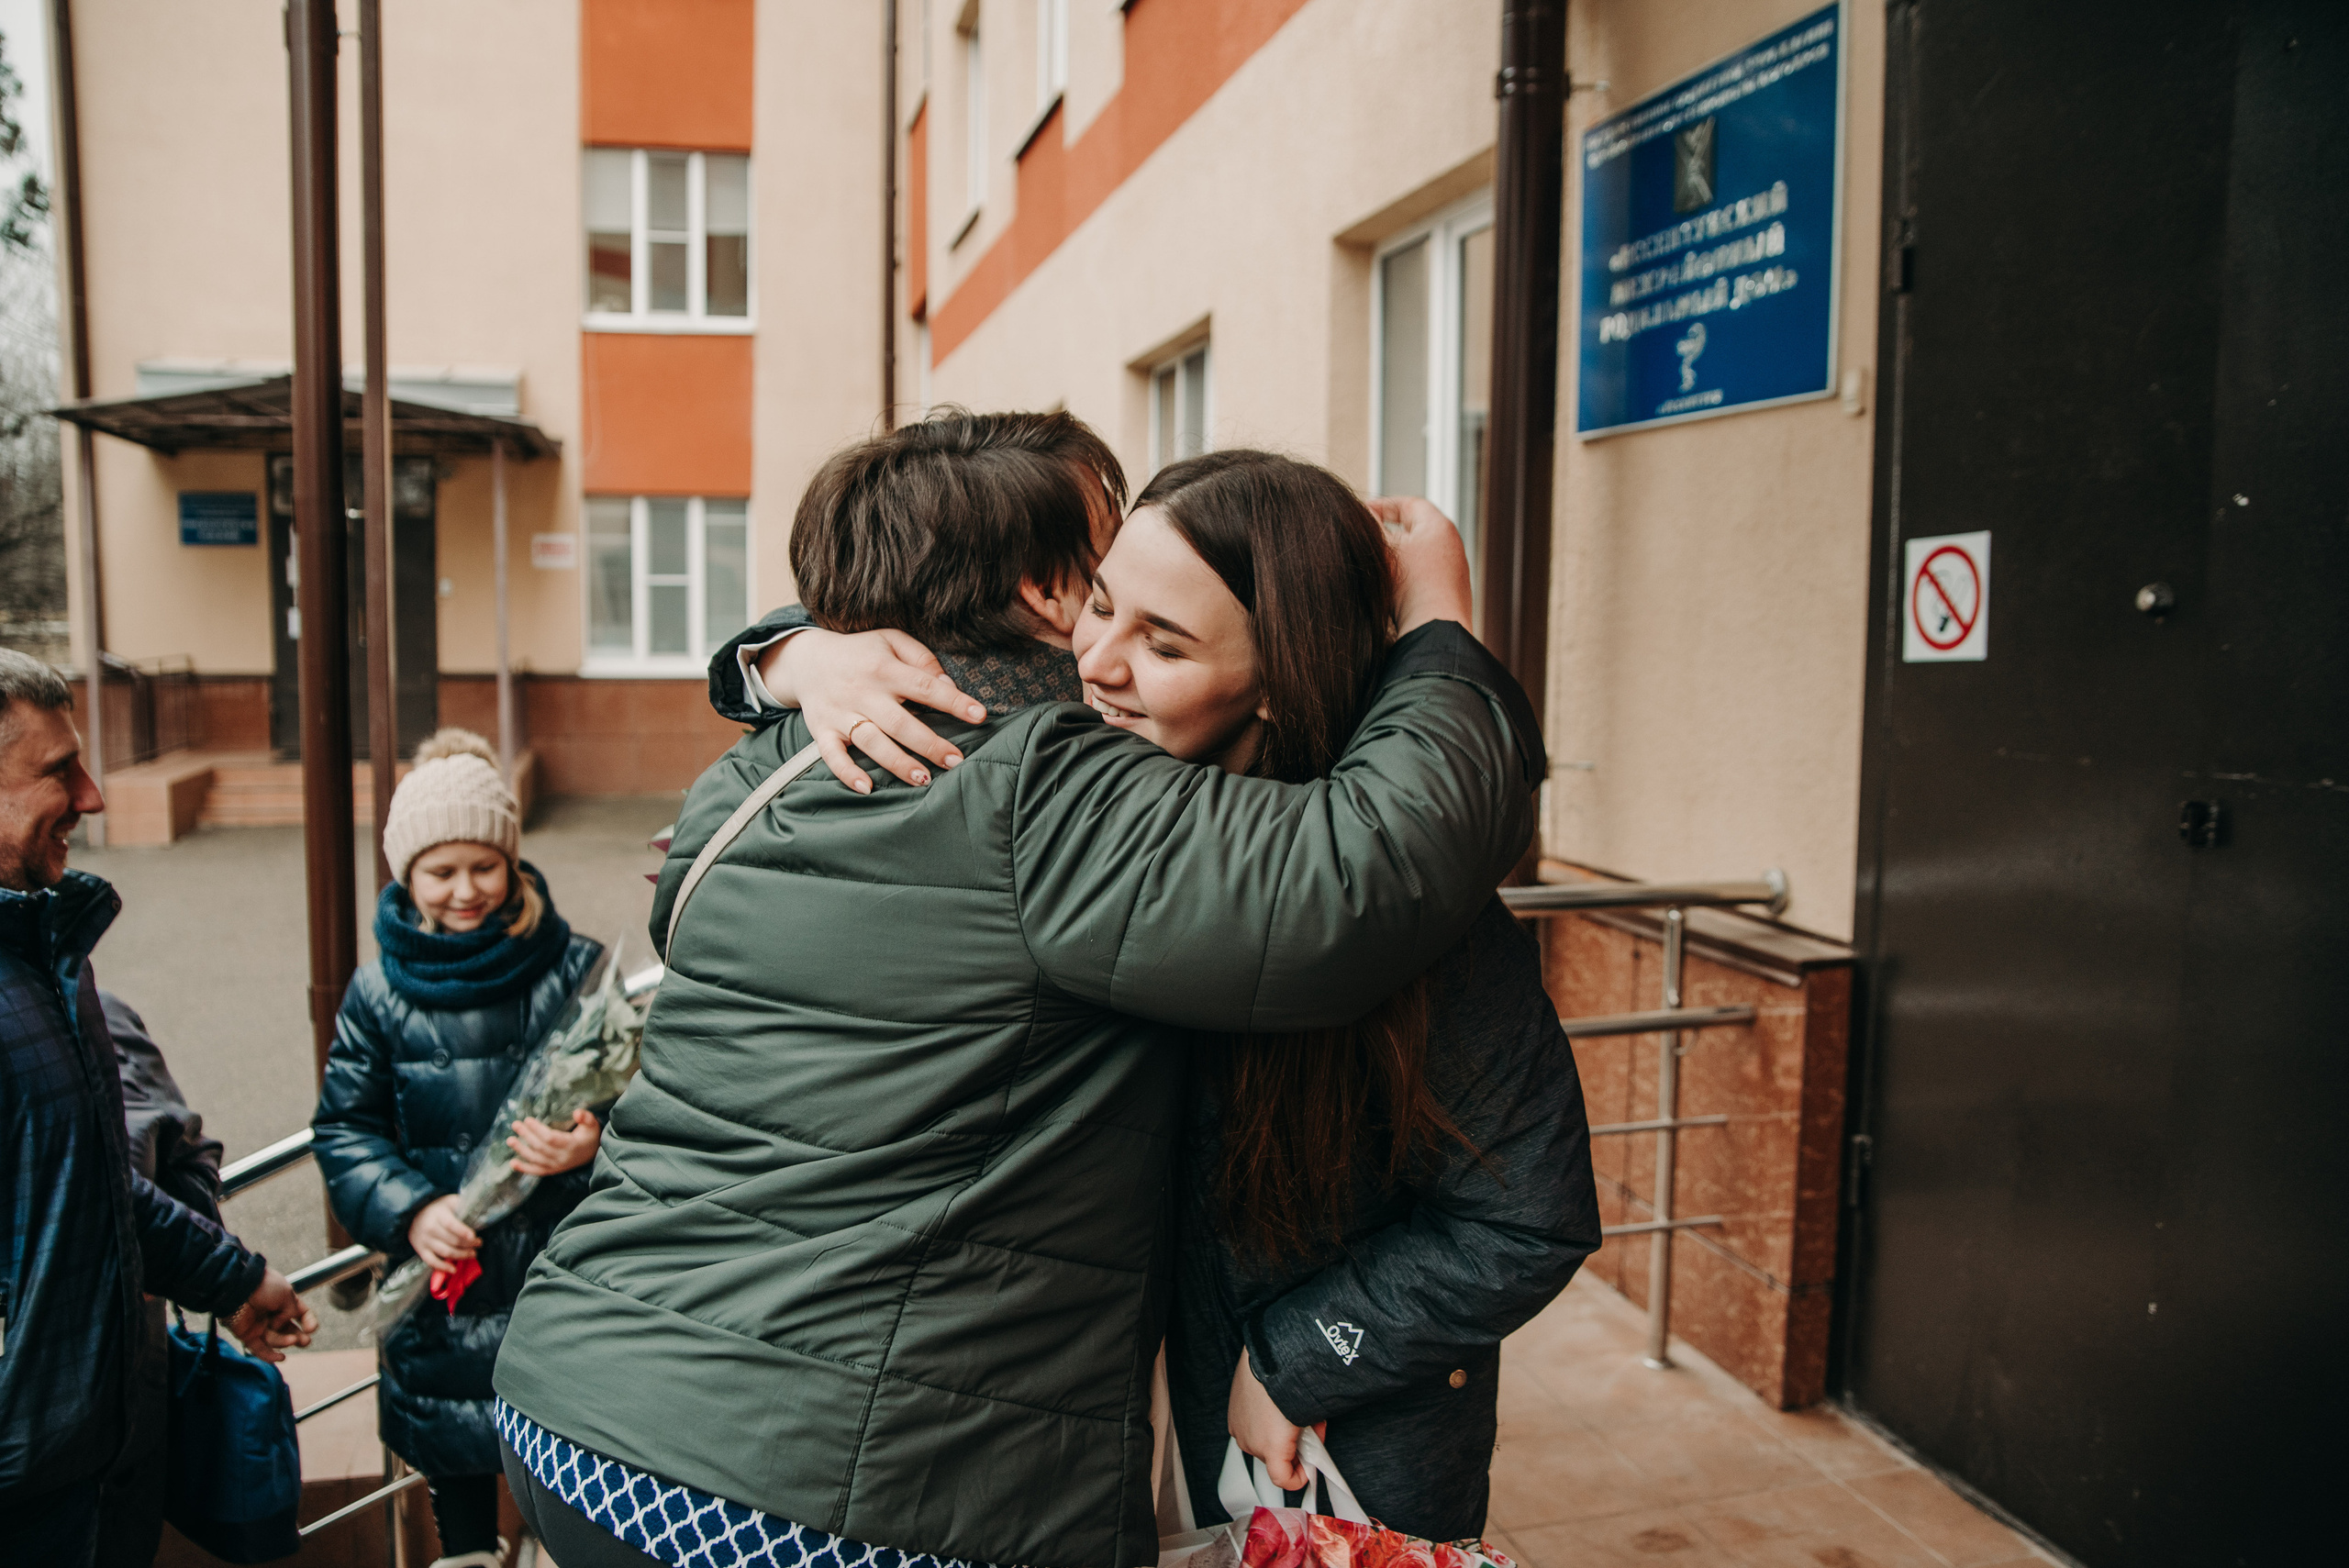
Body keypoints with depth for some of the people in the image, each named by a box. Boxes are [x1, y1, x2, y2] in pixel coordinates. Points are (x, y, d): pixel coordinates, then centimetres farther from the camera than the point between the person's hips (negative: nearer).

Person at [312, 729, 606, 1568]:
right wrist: (408, 1210, -13)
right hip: (441, 1277, 2)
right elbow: (345, 1127, 3)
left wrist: (592, 1146, -24)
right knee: (452, 1465, 19)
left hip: (559, 1268, -2)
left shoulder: (573, 968, -6)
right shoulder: (379, 990, 0)